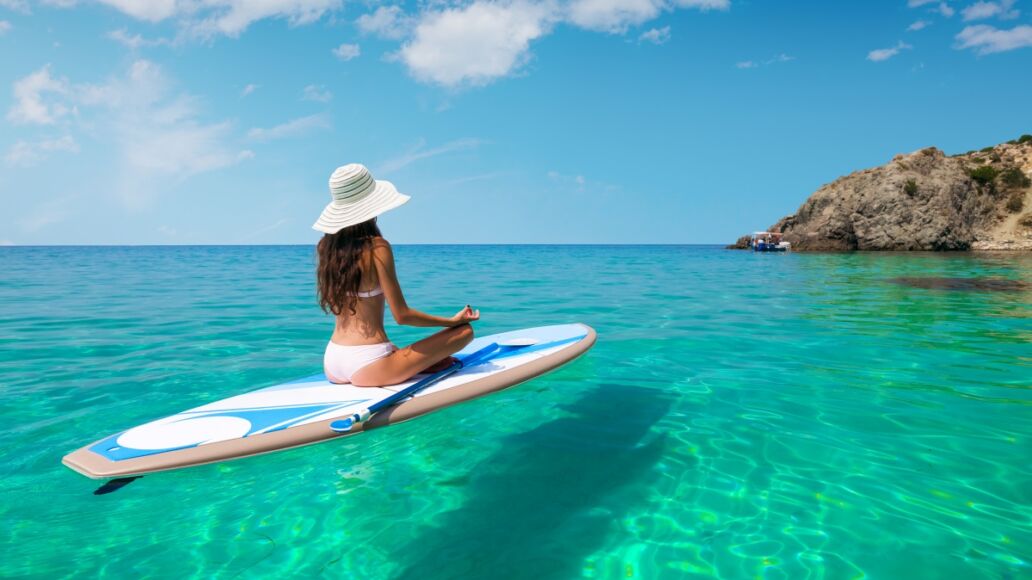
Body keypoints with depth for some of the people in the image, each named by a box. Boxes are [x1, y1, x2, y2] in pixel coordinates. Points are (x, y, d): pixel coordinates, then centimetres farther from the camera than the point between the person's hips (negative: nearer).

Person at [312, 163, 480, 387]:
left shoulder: (325, 246, 5)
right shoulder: (376, 247, -14)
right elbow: (402, 315, -12)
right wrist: (453, 320, -1)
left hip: (331, 364, 7)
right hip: (367, 367, -7)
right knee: (465, 331, -1)